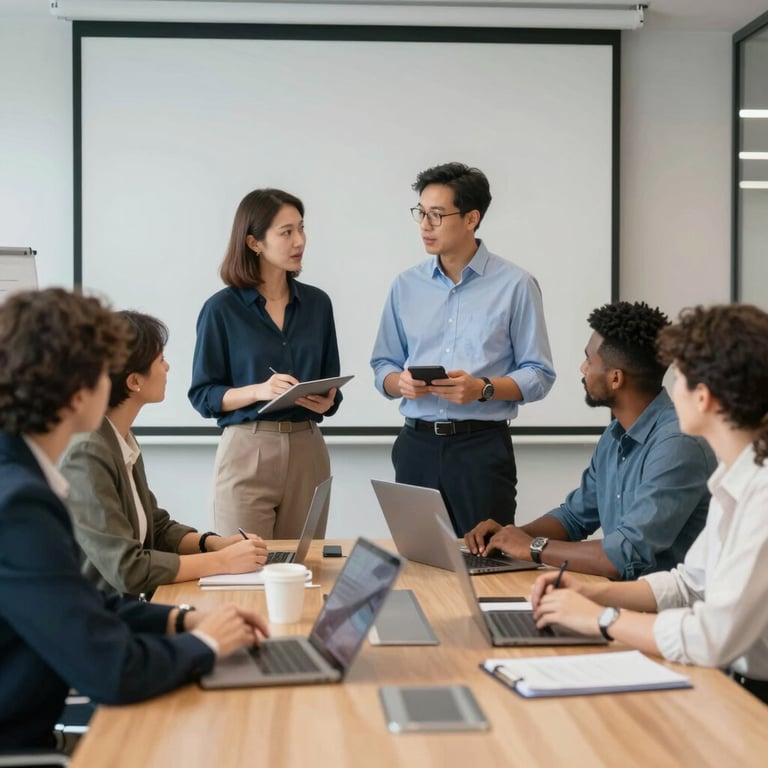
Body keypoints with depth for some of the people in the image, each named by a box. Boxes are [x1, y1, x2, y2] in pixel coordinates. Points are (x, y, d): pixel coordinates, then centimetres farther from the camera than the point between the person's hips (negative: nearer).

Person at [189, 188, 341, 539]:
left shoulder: (317, 303, 6)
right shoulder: (222, 308, -5)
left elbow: (331, 388, 12)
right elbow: (203, 394, -4)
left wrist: (325, 401, -10)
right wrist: (259, 391, -19)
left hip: (307, 452, 4)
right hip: (247, 453, -4)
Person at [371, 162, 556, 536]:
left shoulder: (515, 285, -3)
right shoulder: (406, 285, 8)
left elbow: (539, 375, -4)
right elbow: (383, 366, 11)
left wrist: (483, 389, -19)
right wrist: (400, 382, -11)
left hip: (482, 447, -3)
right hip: (417, 445, 3)